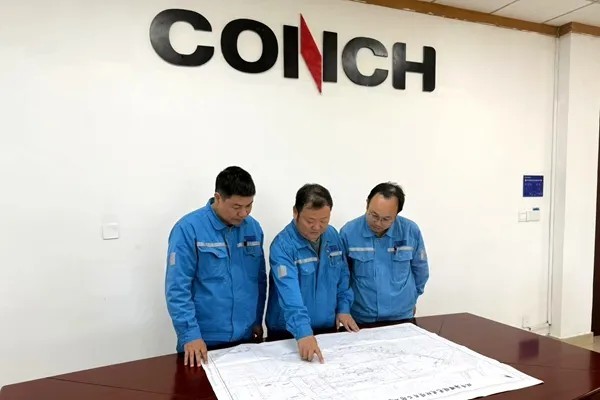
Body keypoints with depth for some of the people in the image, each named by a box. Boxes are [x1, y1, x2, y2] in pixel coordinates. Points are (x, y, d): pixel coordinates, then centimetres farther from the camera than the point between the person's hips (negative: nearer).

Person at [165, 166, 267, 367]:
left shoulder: (253, 228, 1)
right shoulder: (188, 229, -14)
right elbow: (177, 289, -14)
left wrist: (257, 321, 12)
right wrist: (190, 334, -17)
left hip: (245, 337, 5)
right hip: (204, 340, -4)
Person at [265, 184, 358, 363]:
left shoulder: (333, 235, -2)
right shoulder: (282, 245, -23)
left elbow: (343, 276, 9)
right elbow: (290, 295, -32)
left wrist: (344, 308, 3)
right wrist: (304, 333, -40)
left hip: (328, 327, 6)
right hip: (288, 332, -5)